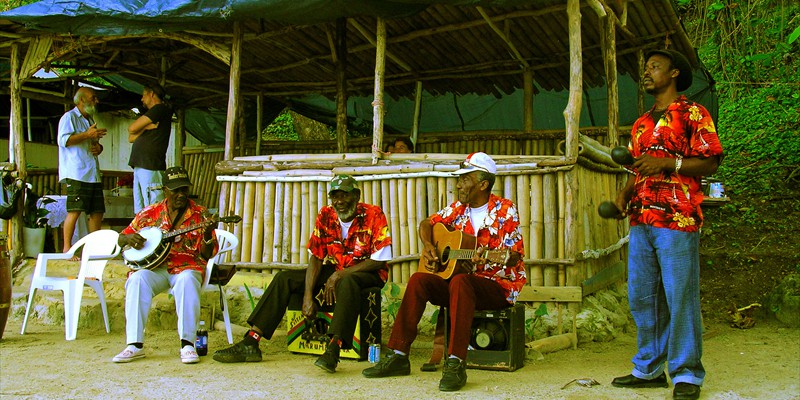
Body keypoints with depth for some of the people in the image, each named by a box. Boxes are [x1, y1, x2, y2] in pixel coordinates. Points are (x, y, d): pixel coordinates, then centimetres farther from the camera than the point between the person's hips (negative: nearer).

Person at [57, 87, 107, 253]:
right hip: (76, 174, -9)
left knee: (98, 211, 6)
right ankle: (67, 248, -8)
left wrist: (98, 147, 10)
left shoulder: (90, 120, 26)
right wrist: (87, 135, -16)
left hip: (93, 174, 9)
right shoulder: (69, 117, -1)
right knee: (75, 211, -13)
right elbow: (64, 140, -15)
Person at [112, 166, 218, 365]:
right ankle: (135, 344, -27)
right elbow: (121, 238, 16)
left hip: (186, 267, -2)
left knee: (187, 280, -36)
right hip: (155, 268, 2)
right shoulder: (149, 213, 11)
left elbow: (206, 255, 0)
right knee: (137, 279, -31)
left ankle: (188, 344, -32)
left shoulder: (200, 214, 5)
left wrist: (207, 235, -21)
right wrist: (128, 238, -8)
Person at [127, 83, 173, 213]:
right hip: (139, 167, 10)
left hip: (150, 168, -10)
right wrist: (146, 127, 1)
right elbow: (131, 138, 17)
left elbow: (132, 129, -8)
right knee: (140, 215, 7)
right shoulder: (153, 114, 25)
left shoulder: (160, 109, -4)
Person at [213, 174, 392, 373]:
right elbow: (315, 257, -2)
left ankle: (333, 348, -49)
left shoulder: (374, 215, -15)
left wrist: (339, 275, -22)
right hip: (333, 270, 5)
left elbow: (379, 260, -18)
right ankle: (250, 343, -14)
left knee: (347, 282, -41)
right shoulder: (325, 215, -1)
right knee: (284, 278, -10)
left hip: (366, 273, -5)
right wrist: (308, 296, -15)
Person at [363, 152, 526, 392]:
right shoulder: (458, 209, 9)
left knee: (460, 282, -37)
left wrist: (487, 260, -35)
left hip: (498, 285, -6)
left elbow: (514, 255, -15)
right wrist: (427, 245, 0)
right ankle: (399, 356, -17)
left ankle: (456, 364, -41)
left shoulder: (505, 210, -8)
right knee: (419, 280, -18)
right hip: (461, 279, 6)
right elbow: (427, 223, 21)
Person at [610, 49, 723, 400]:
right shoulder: (641, 124, 23)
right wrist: (624, 193, 8)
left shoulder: (692, 113, 2)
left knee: (680, 297, -6)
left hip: (677, 219, -7)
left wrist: (667, 163, -17)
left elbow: (710, 162, -5)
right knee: (641, 296, 8)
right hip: (641, 220, 7)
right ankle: (649, 369, 18)